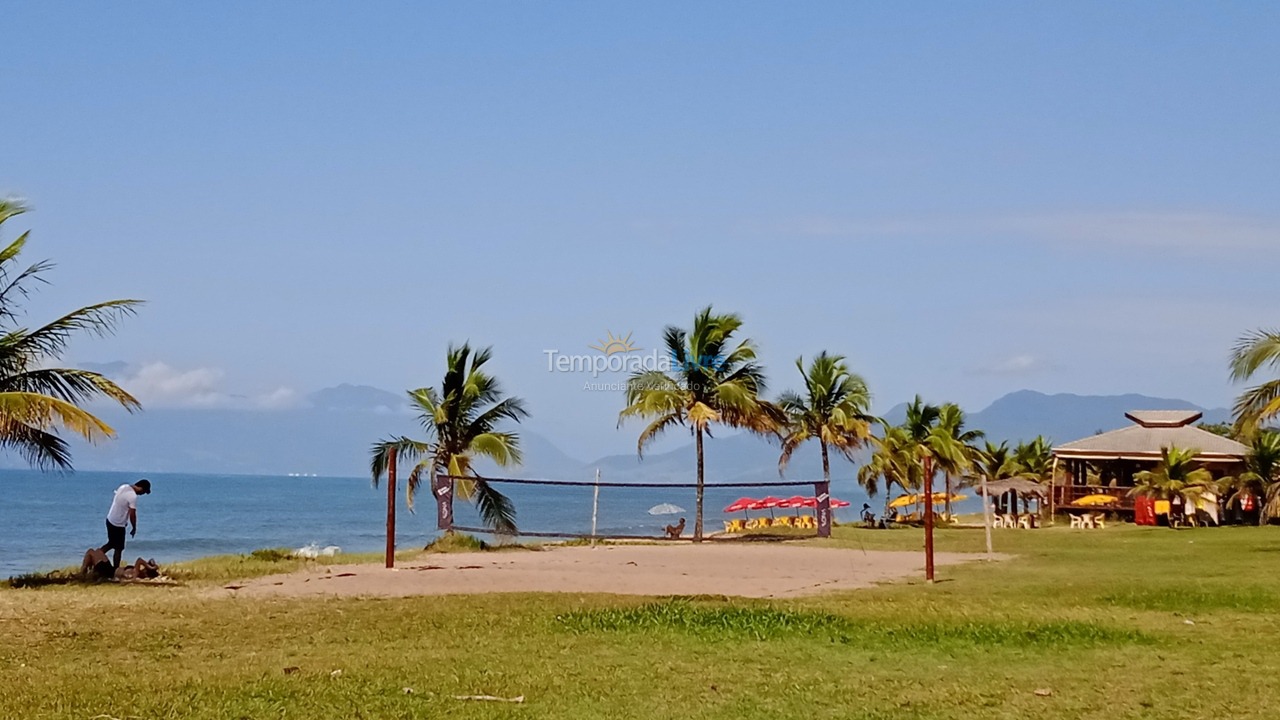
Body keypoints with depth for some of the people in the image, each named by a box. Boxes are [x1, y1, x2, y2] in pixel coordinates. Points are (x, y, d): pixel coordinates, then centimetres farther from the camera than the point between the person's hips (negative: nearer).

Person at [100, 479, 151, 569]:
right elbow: (132, 514, -23)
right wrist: (134, 528, -6)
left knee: (111, 544, 25)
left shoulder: (124, 486, 1)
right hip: (118, 524, -8)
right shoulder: (133, 496, -25)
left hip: (110, 520, 8)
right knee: (118, 549, 4)